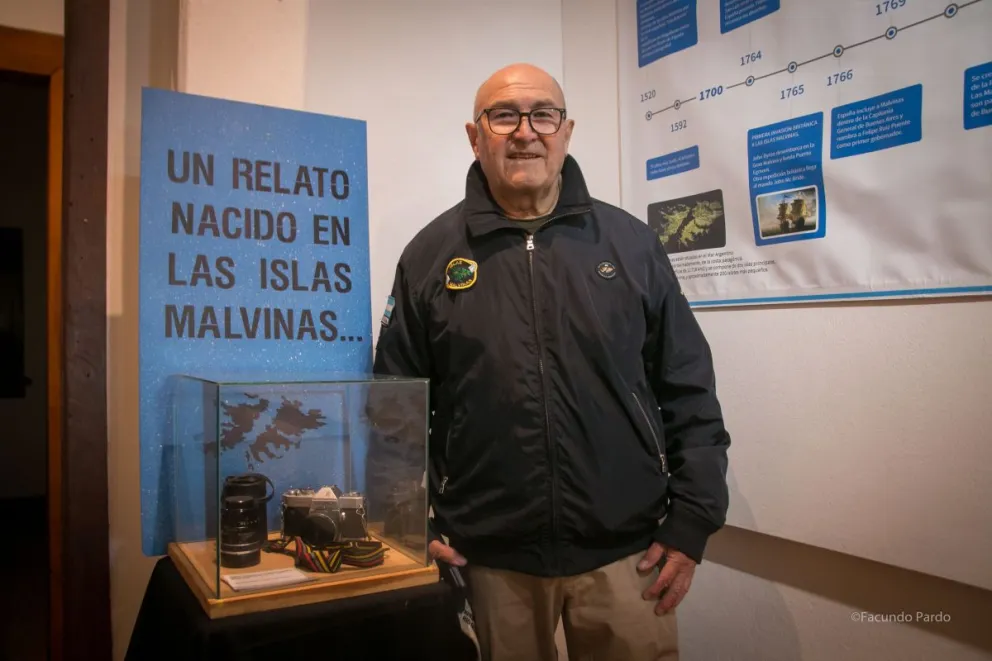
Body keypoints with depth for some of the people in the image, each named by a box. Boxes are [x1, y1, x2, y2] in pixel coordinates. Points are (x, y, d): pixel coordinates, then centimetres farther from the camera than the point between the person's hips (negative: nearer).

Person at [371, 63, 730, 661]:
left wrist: (690, 522, -1)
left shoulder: (631, 243, 1)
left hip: (626, 550, 0)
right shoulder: (431, 255, 0)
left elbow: (689, 391, 2)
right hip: (492, 555, 1)